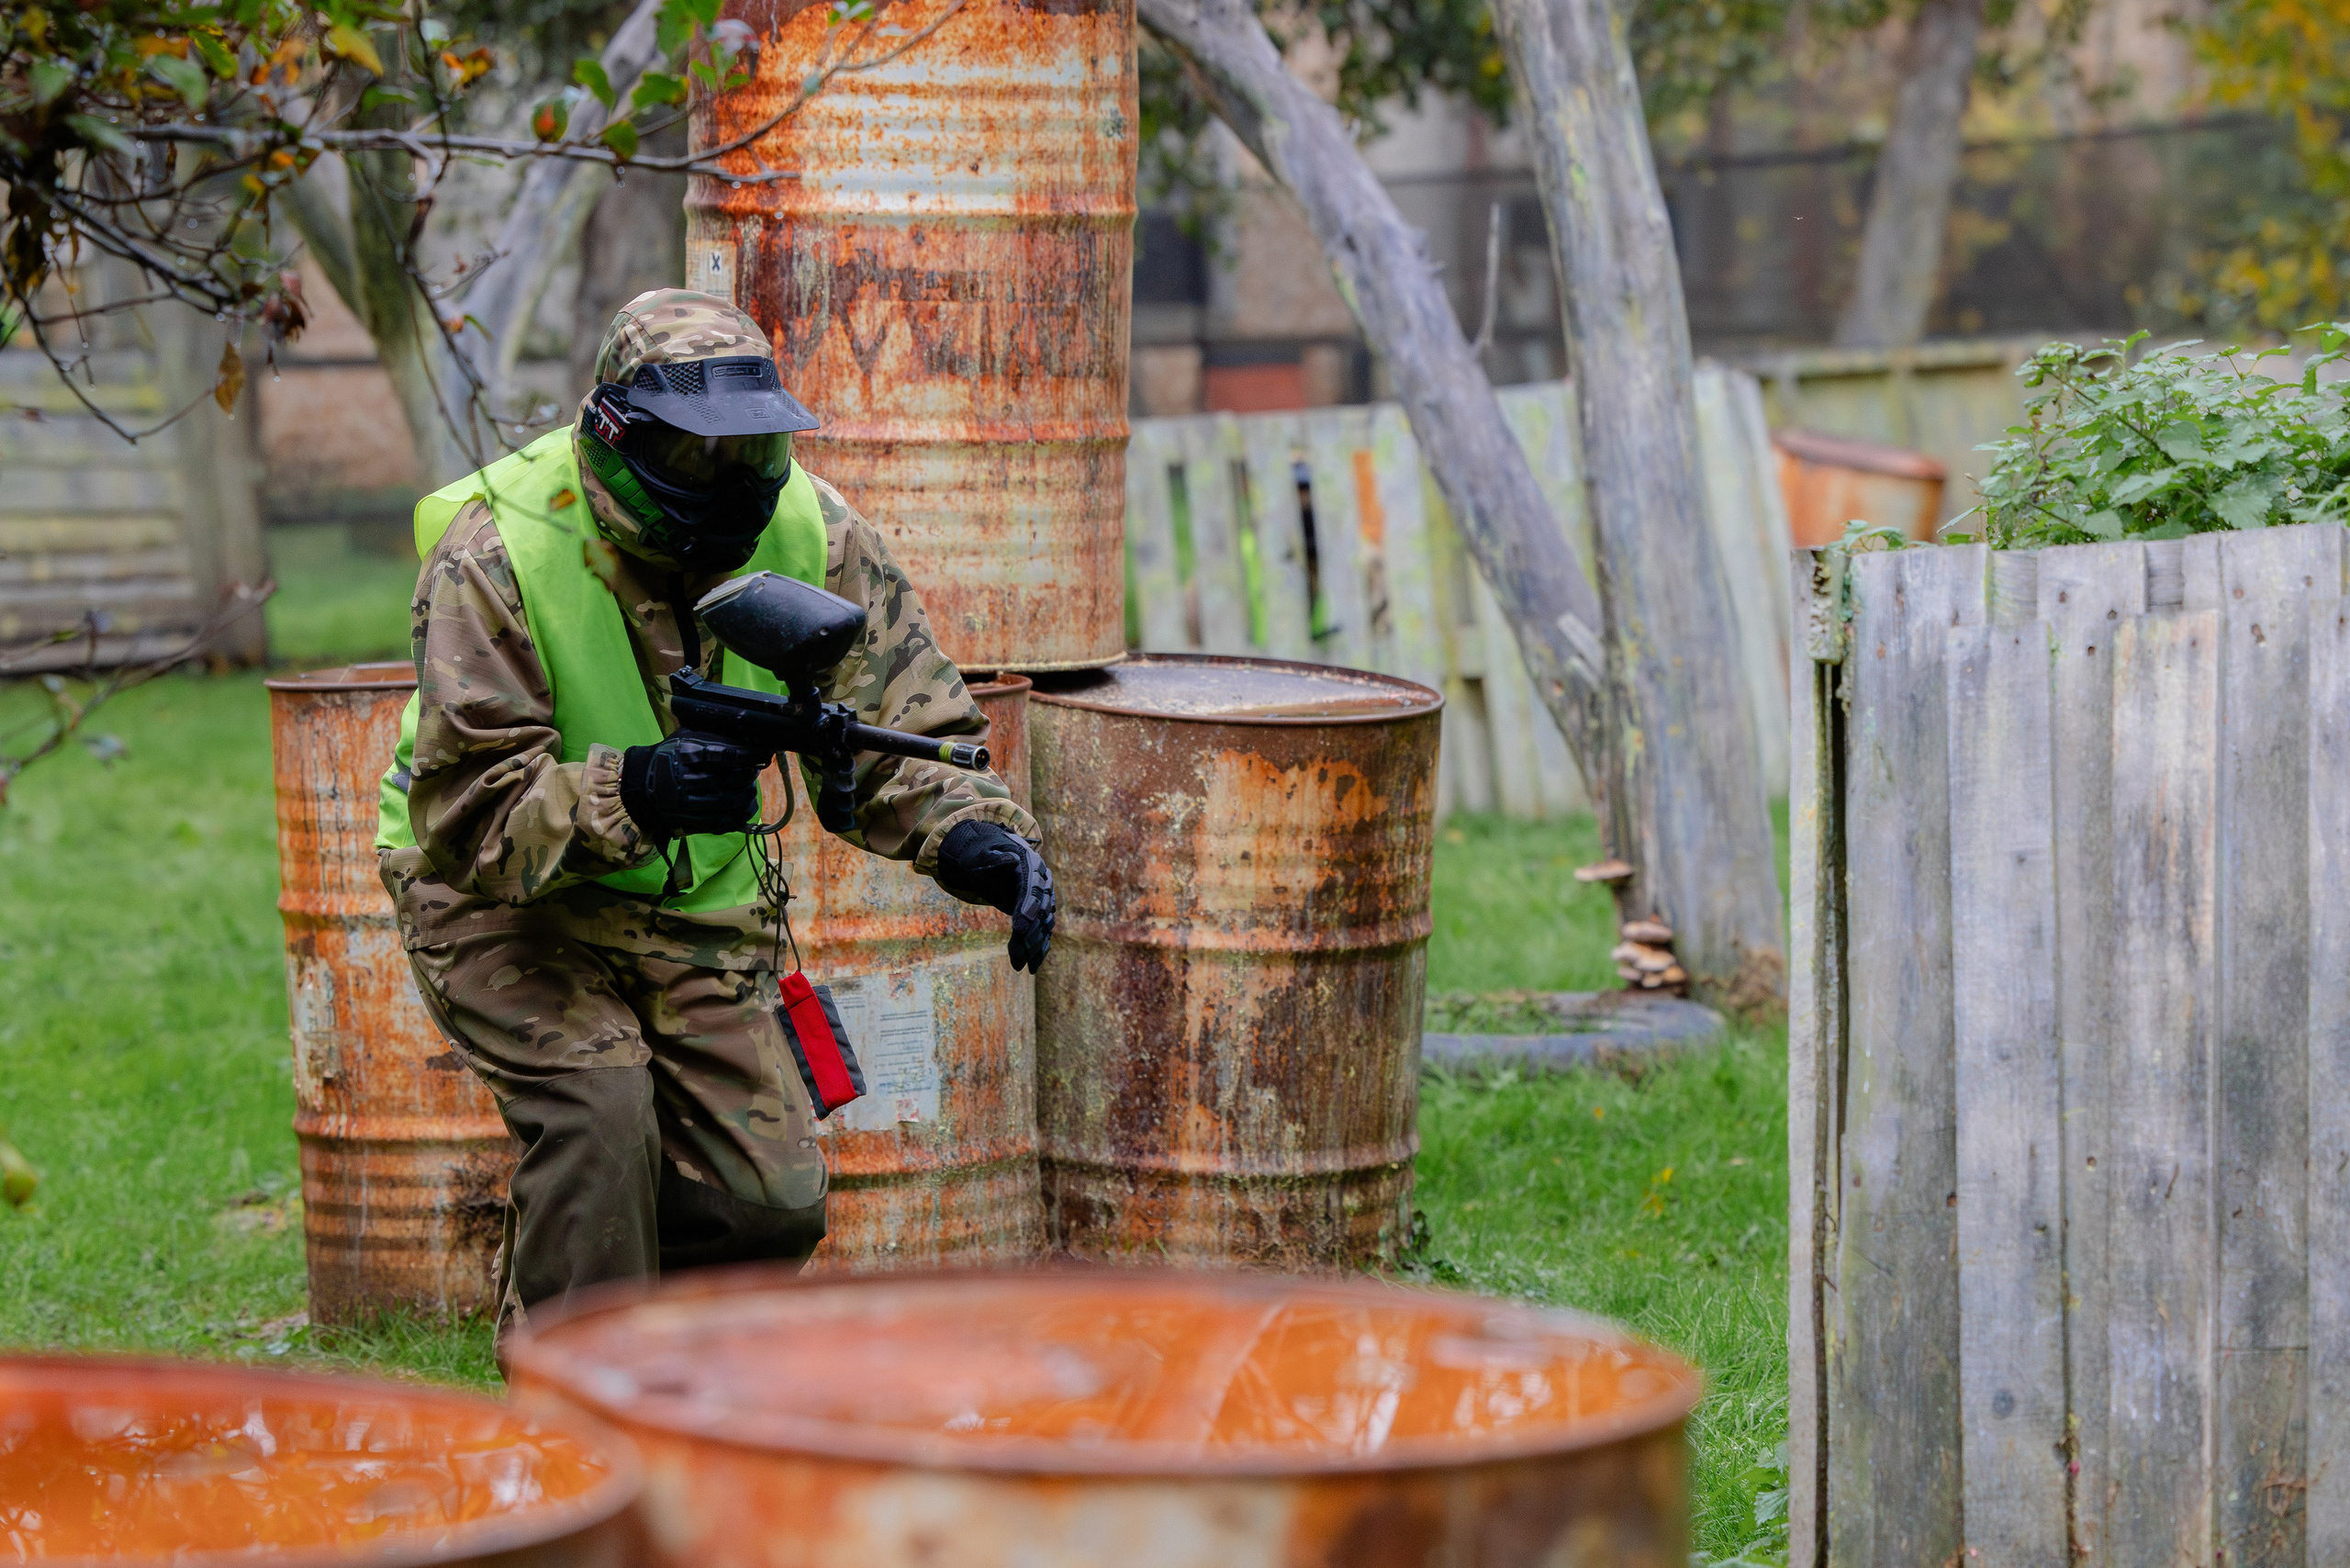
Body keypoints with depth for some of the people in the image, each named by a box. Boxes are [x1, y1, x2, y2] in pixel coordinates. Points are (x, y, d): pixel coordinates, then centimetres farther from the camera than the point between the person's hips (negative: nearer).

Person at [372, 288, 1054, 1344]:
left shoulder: (811, 533, -13)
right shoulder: (496, 555, -27)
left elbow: (903, 729, -8)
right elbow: (469, 813, -31)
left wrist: (980, 836, -30)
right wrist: (631, 796, -49)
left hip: (695, 902, 5)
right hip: (498, 898, -5)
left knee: (772, 1201, -4)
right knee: (603, 1114, -27)